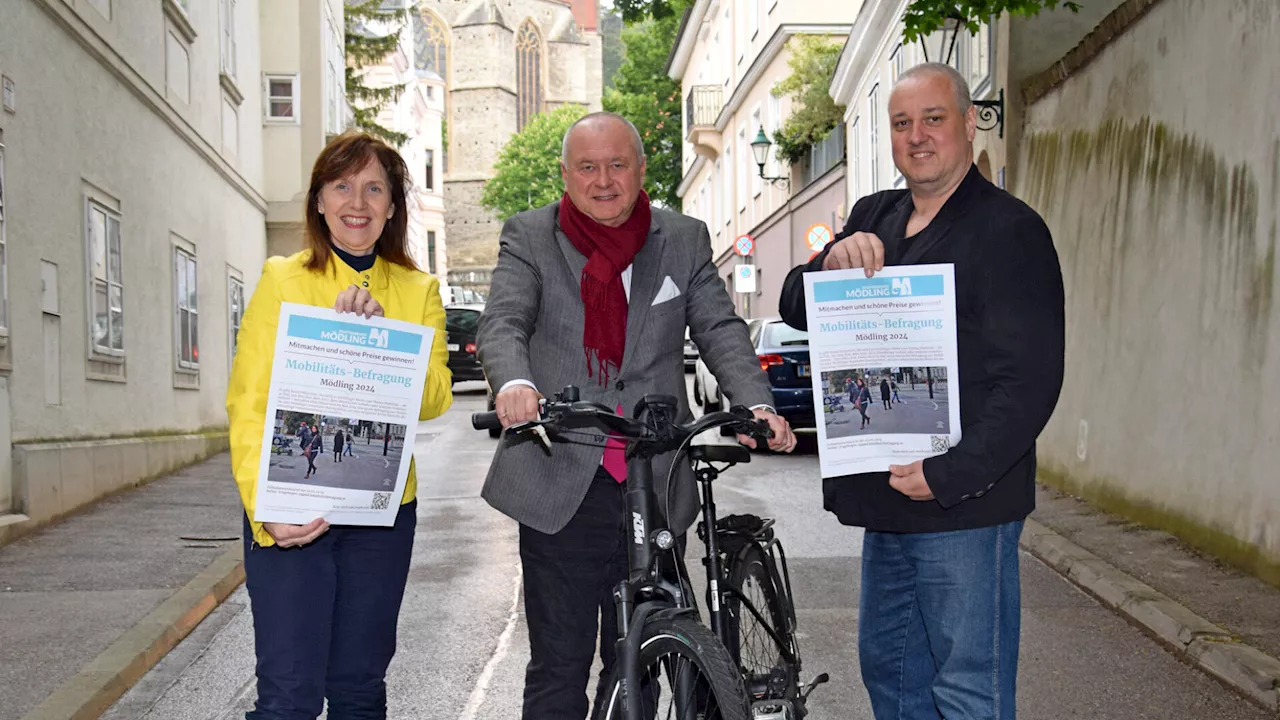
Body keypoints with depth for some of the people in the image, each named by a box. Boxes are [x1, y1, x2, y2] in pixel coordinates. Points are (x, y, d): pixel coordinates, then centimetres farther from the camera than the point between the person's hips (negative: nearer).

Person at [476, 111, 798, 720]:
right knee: (559, 667, 4)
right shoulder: (528, 238, 4)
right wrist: (515, 381, -33)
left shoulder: (685, 241, 10)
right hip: (560, 489, -2)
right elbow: (502, 323, -10)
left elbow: (720, 329, 2)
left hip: (654, 490, 2)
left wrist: (755, 403, -17)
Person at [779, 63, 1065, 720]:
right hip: (884, 498, 7)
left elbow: (1029, 381, -16)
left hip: (964, 504, -7)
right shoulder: (872, 218, 14)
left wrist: (949, 475, -22)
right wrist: (833, 261, -13)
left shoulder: (1009, 228, -9)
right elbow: (795, 309, 9)